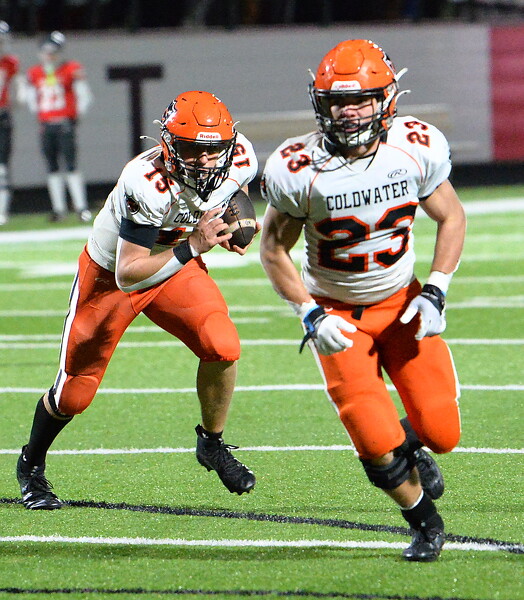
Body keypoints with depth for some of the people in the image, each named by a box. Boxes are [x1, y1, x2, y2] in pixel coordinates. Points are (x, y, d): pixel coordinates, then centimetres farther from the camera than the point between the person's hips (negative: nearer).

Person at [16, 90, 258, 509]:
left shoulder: (240, 162, -21)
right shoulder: (148, 184, -40)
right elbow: (127, 276, -39)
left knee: (223, 346, -21)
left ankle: (212, 444, 3)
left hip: (176, 265, 4)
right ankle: (31, 465, 36)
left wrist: (227, 228, -10)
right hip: (109, 274, -4)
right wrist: (191, 247, -47)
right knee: (75, 393, 7)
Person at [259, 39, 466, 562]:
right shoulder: (300, 169, -22)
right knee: (377, 446, -14)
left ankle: (409, 440, 33)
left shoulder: (416, 149, -16)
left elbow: (451, 218, 1)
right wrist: (310, 316, -18)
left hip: (401, 301, 2)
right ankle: (424, 522, 17)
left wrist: (434, 294, -10)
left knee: (441, 434, -6)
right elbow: (274, 249, -7)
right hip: (337, 314, -2)